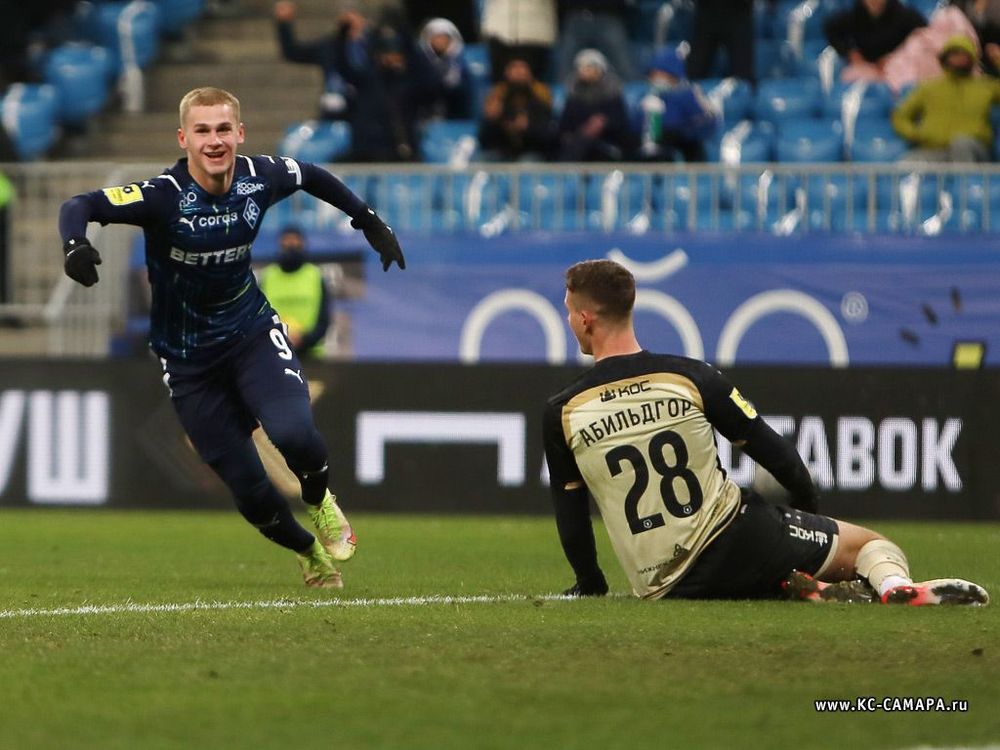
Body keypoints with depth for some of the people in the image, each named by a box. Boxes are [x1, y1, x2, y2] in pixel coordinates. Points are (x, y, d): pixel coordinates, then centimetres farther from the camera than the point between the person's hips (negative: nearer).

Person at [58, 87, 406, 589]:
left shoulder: (259, 178, -10)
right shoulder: (164, 196, -23)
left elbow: (311, 176, 13)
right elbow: (79, 205, -33)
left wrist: (366, 220, 17)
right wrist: (74, 244, -54)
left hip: (252, 334, 1)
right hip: (187, 357, -1)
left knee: (292, 432, -28)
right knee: (248, 489, -3)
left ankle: (320, 503, 7)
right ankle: (309, 553, 28)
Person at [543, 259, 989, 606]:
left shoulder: (561, 414, -1)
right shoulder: (692, 377, -2)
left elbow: (569, 516, 7)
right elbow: (772, 451, 3)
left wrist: (589, 584, 24)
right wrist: (810, 506, 22)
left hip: (661, 589, 1)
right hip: (734, 542, -1)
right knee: (870, 546, 12)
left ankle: (805, 592, -10)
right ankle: (896, 587, -26)